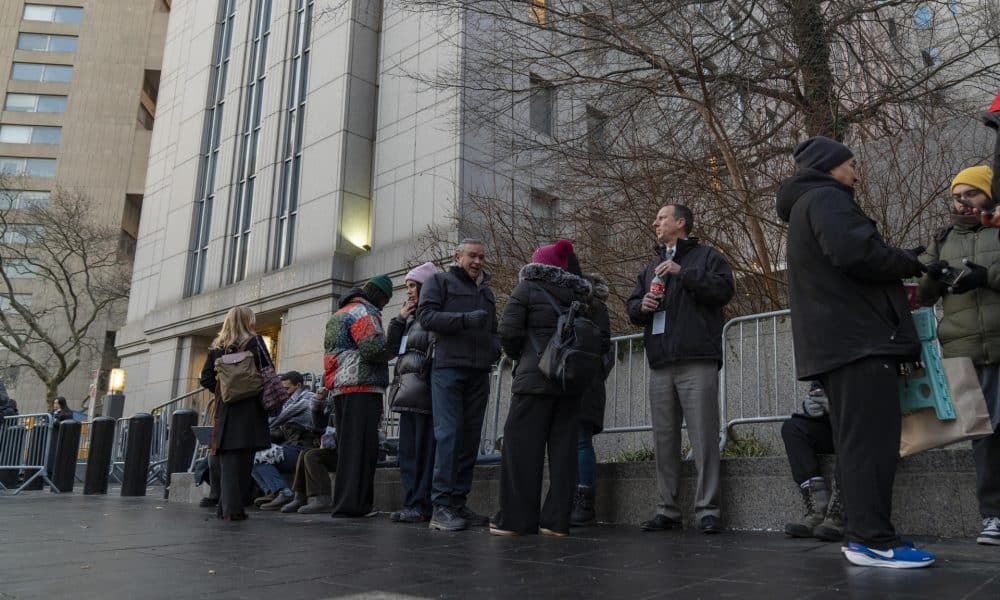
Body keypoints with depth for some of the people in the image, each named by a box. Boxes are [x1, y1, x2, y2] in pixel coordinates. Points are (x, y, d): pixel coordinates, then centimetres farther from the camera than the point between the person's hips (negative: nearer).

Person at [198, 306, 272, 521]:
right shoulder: (254, 342, -2)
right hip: (249, 409, -4)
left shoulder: (216, 346, 10)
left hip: (224, 409, 4)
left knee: (227, 459, 8)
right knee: (243, 459, -2)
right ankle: (234, 507, -4)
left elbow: (206, 379, 9)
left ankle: (226, 507, 10)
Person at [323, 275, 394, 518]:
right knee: (362, 445, -8)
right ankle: (354, 503, -9)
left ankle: (344, 502, 16)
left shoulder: (339, 314, 24)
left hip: (340, 388, 9)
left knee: (347, 445, 12)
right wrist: (395, 347, 0)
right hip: (362, 388, -9)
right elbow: (374, 348, -18)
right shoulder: (364, 312, -7)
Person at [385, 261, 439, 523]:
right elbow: (392, 344, 18)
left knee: (423, 449, -6)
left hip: (423, 389, -9)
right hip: (408, 390, 9)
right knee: (408, 450, 10)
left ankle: (421, 505, -3)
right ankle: (411, 503, 15)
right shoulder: (412, 317, 21)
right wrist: (399, 318, 7)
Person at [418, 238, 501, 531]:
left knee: (470, 438, 5)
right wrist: (466, 318, -17)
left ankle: (459, 502, 12)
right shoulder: (439, 282, 7)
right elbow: (426, 315, -7)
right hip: (448, 368, -6)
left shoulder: (487, 292, 26)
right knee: (448, 435, -12)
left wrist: (495, 348, 8)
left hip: (479, 373, 6)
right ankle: (441, 506, -10)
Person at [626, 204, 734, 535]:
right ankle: (668, 509, 10)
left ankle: (707, 509, -4)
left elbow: (723, 289, -7)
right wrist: (642, 304, 2)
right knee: (664, 439, 5)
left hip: (697, 362, -6)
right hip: (660, 365, 6)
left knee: (704, 436, -8)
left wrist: (682, 272, -13)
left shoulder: (707, 256, 10)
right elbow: (632, 307, 25)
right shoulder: (652, 267, 27)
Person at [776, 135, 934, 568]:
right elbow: (855, 253, -22)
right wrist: (909, 262, -5)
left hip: (839, 341, 10)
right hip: (857, 338, -10)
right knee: (871, 439, -11)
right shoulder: (825, 199, -5)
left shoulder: (807, 207, 27)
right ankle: (873, 540, -10)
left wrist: (899, 264, 16)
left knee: (858, 441, 10)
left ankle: (863, 534, 13)